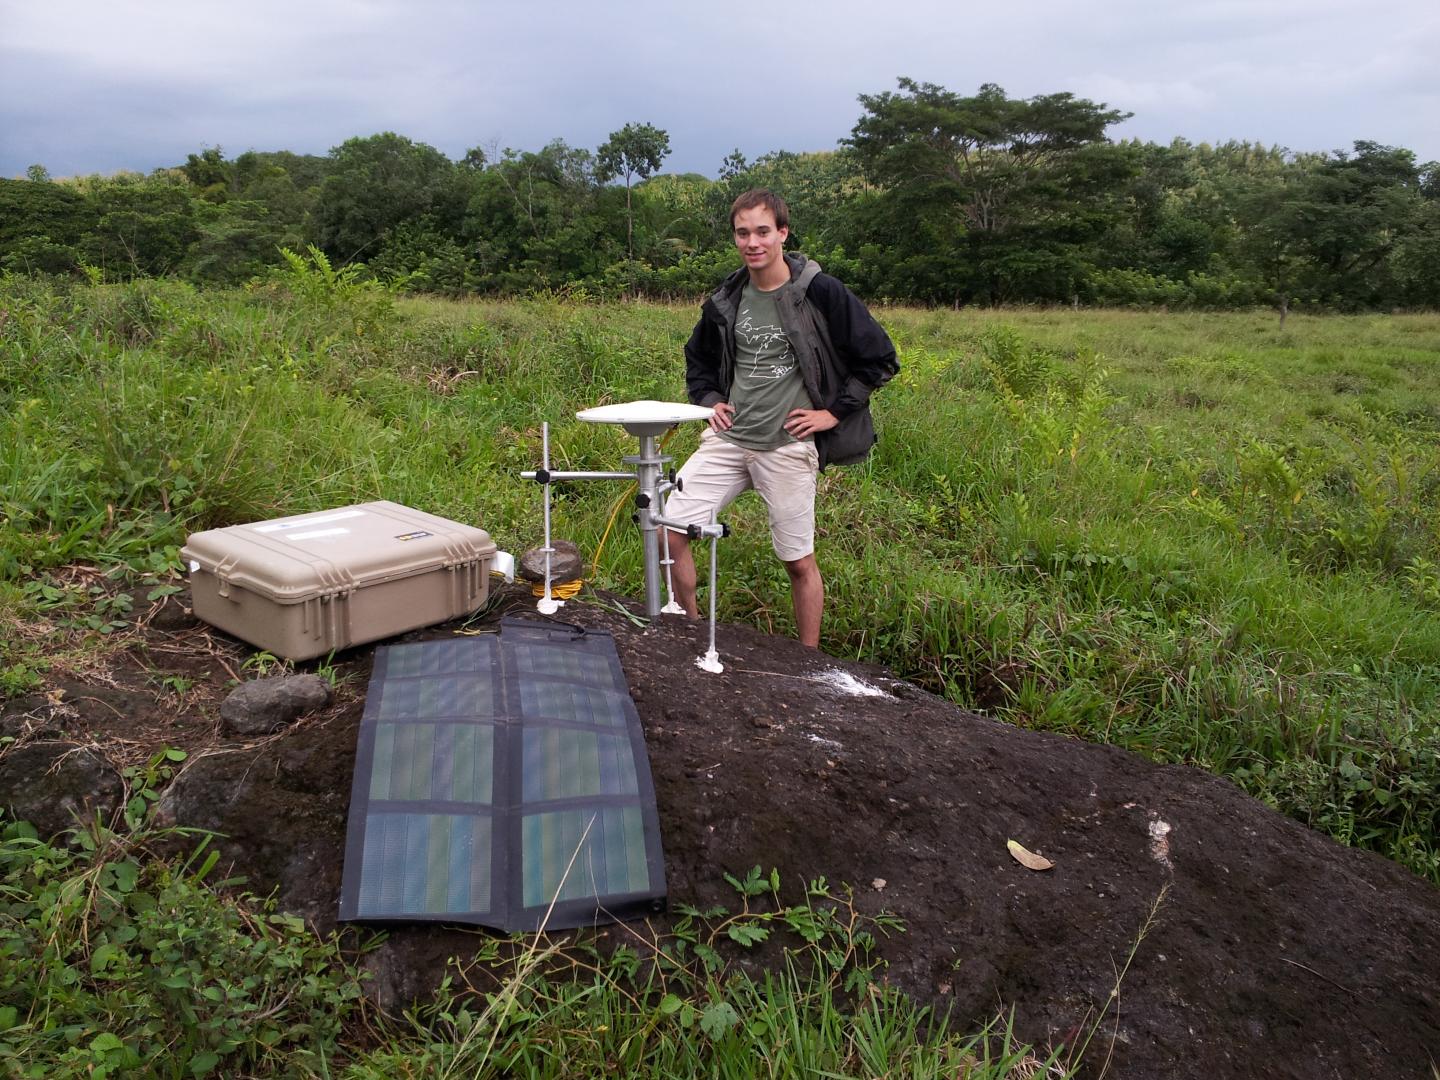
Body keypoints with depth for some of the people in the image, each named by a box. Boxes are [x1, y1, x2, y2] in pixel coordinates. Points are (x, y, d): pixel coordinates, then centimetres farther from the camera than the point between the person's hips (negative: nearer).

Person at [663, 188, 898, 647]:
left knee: (799, 562, 5)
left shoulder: (820, 293, -8)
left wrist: (834, 412, -5)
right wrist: (710, 400, 8)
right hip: (727, 438, 5)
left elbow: (880, 359, -3)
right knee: (670, 529, -4)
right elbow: (698, 359, 25)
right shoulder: (726, 300, 7)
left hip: (788, 446, -4)